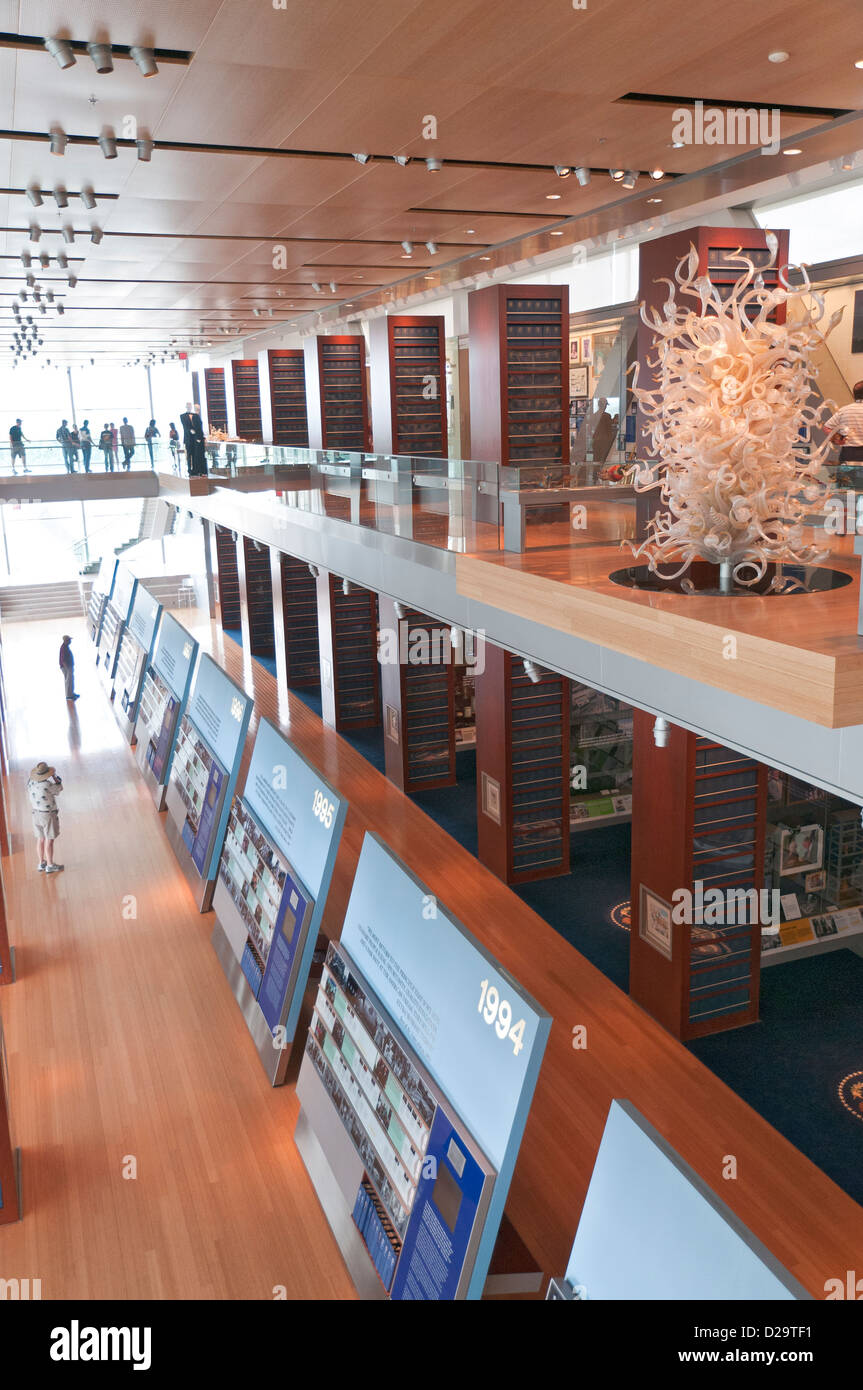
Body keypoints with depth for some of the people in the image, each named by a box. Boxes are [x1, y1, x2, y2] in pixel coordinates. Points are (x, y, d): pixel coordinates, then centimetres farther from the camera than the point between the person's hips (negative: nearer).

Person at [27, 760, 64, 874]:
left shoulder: (31, 782, -9)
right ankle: (50, 865, 15)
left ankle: (42, 863, 29)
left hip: (36, 814, 6)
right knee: (49, 840, 5)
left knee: (41, 839, 18)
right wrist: (54, 776, 2)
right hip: (49, 815, -6)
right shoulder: (48, 786, -28)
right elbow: (59, 788, -8)